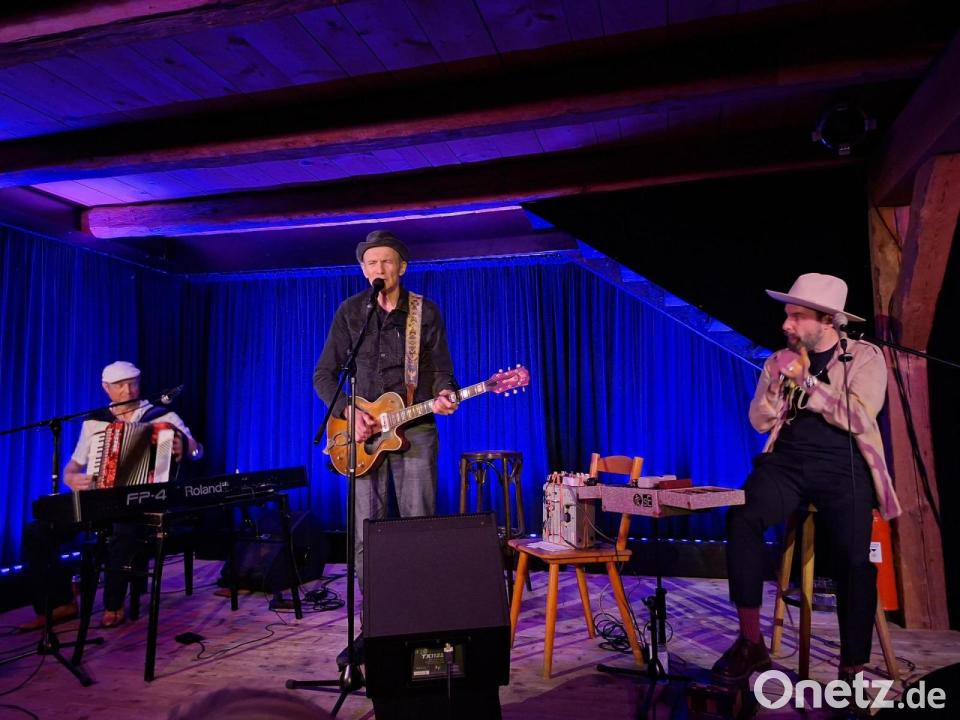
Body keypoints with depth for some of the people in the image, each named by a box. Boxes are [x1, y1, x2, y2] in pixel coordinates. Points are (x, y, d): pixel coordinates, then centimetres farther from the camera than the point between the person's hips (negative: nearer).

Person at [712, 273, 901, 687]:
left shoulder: (865, 357, 5)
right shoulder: (778, 361, 13)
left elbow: (859, 418, -10)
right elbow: (760, 422, 8)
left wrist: (805, 379, -9)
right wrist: (780, 380, -6)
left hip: (842, 467, -1)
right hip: (787, 462, 2)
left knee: (855, 558, -22)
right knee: (742, 518, -26)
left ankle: (852, 669, -1)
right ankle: (751, 642, -16)